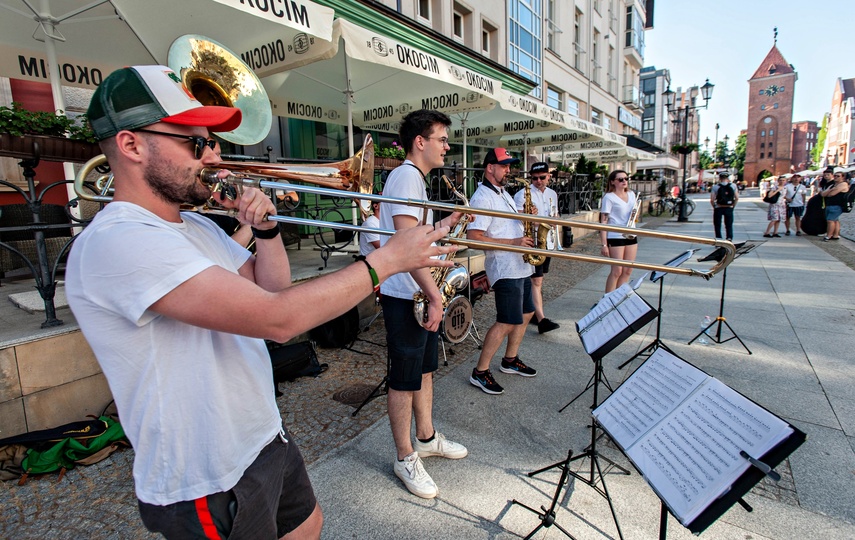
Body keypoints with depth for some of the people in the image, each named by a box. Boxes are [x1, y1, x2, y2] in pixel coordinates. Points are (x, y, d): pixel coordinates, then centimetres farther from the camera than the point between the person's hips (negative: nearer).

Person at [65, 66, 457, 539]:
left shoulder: (195, 227, 5)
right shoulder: (116, 241, -26)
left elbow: (271, 290, 8)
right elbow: (277, 318, -34)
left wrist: (265, 229, -9)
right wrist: (387, 260, -26)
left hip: (265, 439, 8)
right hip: (208, 483, -8)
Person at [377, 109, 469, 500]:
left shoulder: (416, 179, 17)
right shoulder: (406, 176, -16)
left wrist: (447, 223, 12)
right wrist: (435, 295, -23)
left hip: (423, 294, 10)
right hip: (406, 297, -10)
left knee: (425, 369, 20)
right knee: (404, 379, 4)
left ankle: (426, 438, 39)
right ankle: (405, 459, 22)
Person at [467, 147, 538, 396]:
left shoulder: (504, 193, 17)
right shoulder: (482, 197, -14)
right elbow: (474, 237, -23)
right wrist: (513, 243, -23)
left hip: (521, 266, 10)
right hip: (505, 269, -10)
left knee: (526, 313, 17)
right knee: (507, 323, -8)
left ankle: (510, 360, 32)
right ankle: (480, 372, 4)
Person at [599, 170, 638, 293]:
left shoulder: (631, 195, 11)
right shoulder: (609, 197, -8)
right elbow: (603, 221, -12)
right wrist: (604, 244, -18)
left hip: (631, 236, 7)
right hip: (615, 237, -7)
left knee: (627, 271, 9)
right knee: (617, 271, -5)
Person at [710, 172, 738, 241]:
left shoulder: (715, 187, -8)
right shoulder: (733, 186, 0)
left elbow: (712, 200, -13)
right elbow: (737, 198, -1)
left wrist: (714, 207, 3)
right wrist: (733, 206, 10)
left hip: (718, 208, -2)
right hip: (729, 208, 2)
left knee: (717, 225, 8)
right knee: (729, 225, 12)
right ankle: (729, 239, 7)